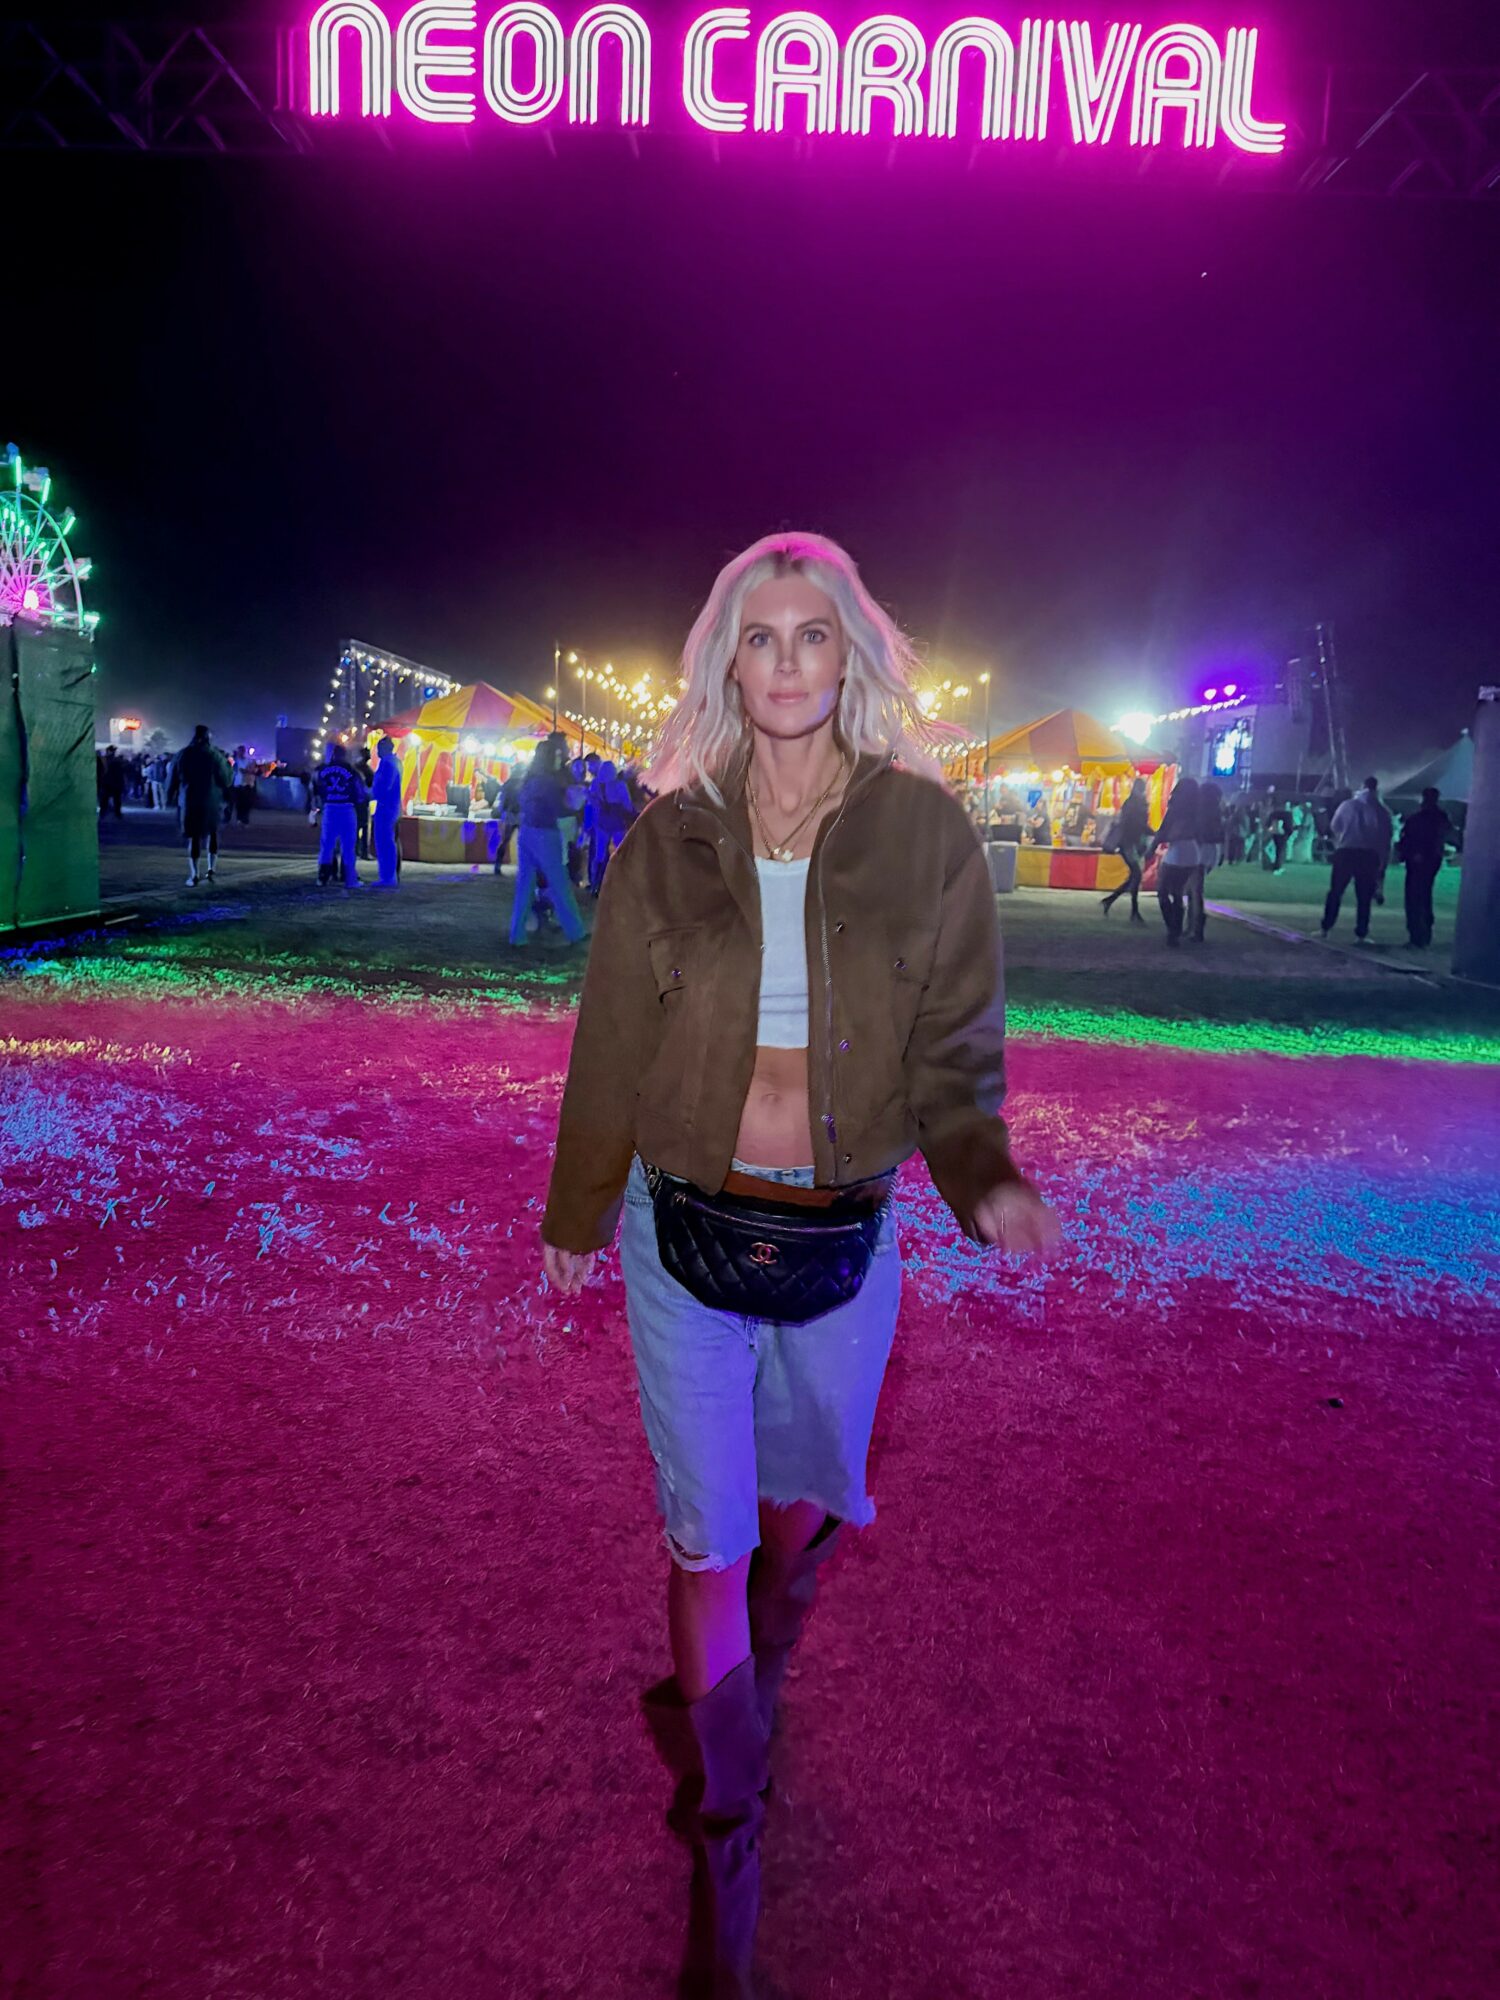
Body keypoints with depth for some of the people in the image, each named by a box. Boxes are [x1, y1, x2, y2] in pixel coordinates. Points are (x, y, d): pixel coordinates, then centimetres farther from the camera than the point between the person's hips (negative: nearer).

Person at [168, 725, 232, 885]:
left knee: (194, 836, 4)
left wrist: (170, 797, 14)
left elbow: (174, 778, 7)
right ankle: (211, 868, 8)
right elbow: (224, 779, -3)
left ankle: (194, 875, 0)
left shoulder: (183, 754, 3)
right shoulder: (216, 755, -3)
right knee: (212, 834, 16)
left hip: (189, 801, 1)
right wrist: (226, 798, 8)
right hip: (212, 801, -1)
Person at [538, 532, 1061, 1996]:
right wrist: (577, 1215, 11)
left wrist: (985, 1176, -21)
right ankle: (723, 1847, 30)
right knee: (707, 1537, 7)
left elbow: (953, 1048, -2)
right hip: (686, 1229, -1)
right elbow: (613, 1049, 3)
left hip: (845, 1237, 1)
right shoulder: (668, 841, -5)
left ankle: (740, 1698, 56)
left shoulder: (924, 834, -6)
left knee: (804, 1507, 21)